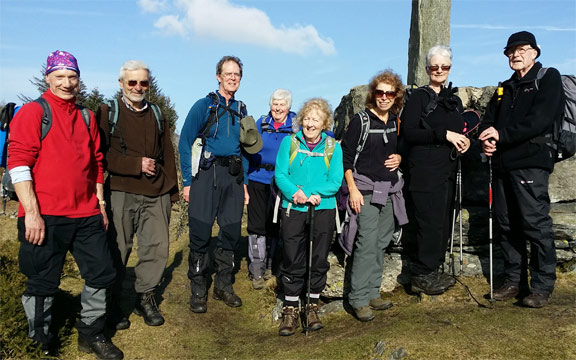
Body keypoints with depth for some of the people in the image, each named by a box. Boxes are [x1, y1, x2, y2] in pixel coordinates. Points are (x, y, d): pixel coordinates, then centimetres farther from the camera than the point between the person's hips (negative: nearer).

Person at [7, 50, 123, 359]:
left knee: (102, 273, 9)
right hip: (46, 217, -5)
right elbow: (18, 163, -11)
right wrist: (31, 212, -16)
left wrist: (100, 202, 17)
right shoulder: (32, 113, -4)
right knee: (43, 283, 6)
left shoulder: (87, 117, 14)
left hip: (86, 215, 6)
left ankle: (90, 334, 27)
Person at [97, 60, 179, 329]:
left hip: (157, 194, 4)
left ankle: (146, 297, 22)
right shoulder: (108, 112, 3)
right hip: (121, 192, -4)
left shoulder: (157, 114, 17)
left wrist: (172, 189, 14)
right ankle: (112, 304, 20)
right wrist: (137, 164, -13)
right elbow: (100, 154, -6)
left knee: (157, 247, 4)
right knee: (118, 249, 2)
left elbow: (168, 154, 18)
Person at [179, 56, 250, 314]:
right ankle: (198, 290, 11)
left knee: (231, 232, 7)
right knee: (201, 233, -3)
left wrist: (244, 182, 13)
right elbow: (185, 143, -3)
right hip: (207, 175, -4)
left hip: (233, 176, 5)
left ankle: (224, 285, 22)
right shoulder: (204, 105, 0)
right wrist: (187, 181, -9)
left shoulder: (241, 110, 14)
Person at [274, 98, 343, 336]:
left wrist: (310, 192, -20)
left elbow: (335, 181, -5)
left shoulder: (333, 147, 2)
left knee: (319, 260, 9)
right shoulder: (289, 142, 2)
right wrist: (294, 193, -23)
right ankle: (290, 311, 17)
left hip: (323, 210, 1)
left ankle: (312, 307, 26)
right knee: (293, 261, 4)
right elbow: (280, 174, -4)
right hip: (293, 209, -1)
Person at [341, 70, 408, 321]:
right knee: (367, 243, -11)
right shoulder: (361, 120, -6)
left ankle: (372, 293, 20)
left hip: (390, 191, 6)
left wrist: (399, 158, 3)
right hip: (366, 190, -6)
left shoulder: (396, 122, 11)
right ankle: (359, 299, -2)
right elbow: (346, 156, -8)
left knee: (381, 243, 9)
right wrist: (353, 190, -14)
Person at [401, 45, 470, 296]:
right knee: (430, 222, -7)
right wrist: (444, 135, -18)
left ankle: (435, 270, 23)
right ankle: (422, 276, 5)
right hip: (425, 169, -7)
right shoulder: (419, 97, -3)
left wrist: (463, 140, 4)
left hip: (448, 170, 7)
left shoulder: (454, 100, 18)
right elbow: (407, 132, -14)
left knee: (444, 221, 10)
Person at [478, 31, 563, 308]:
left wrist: (501, 135, -17)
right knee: (506, 224, 9)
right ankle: (515, 281, 19)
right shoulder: (505, 88, 22)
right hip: (503, 163, 7)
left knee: (536, 223, -7)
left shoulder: (548, 78, 2)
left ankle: (542, 286, 5)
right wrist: (487, 138, -5)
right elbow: (489, 120, 17)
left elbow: (540, 120, -13)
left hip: (530, 163, -7)